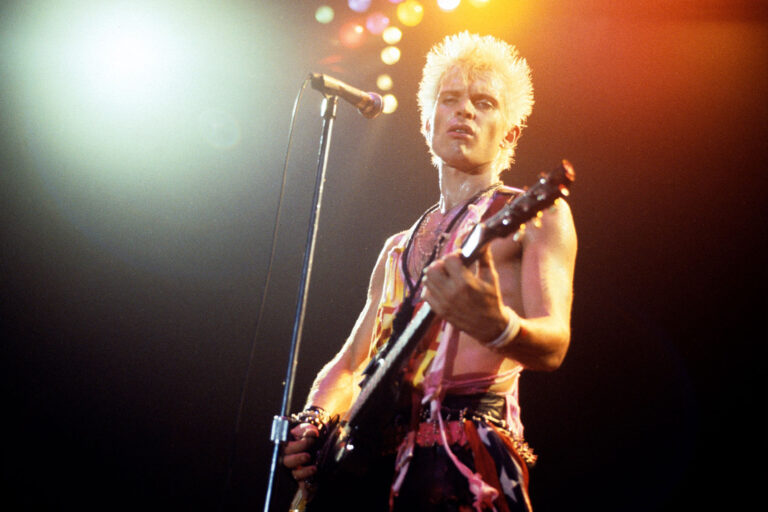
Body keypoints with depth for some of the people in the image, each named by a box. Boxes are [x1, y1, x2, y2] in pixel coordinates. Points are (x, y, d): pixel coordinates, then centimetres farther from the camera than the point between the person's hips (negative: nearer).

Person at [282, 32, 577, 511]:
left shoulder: (535, 215, 3)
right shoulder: (398, 249, 20)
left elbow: (553, 346, -11)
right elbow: (349, 365, 20)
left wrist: (495, 325, -33)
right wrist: (314, 422, 0)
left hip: (468, 457, -4)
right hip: (372, 460, 5)